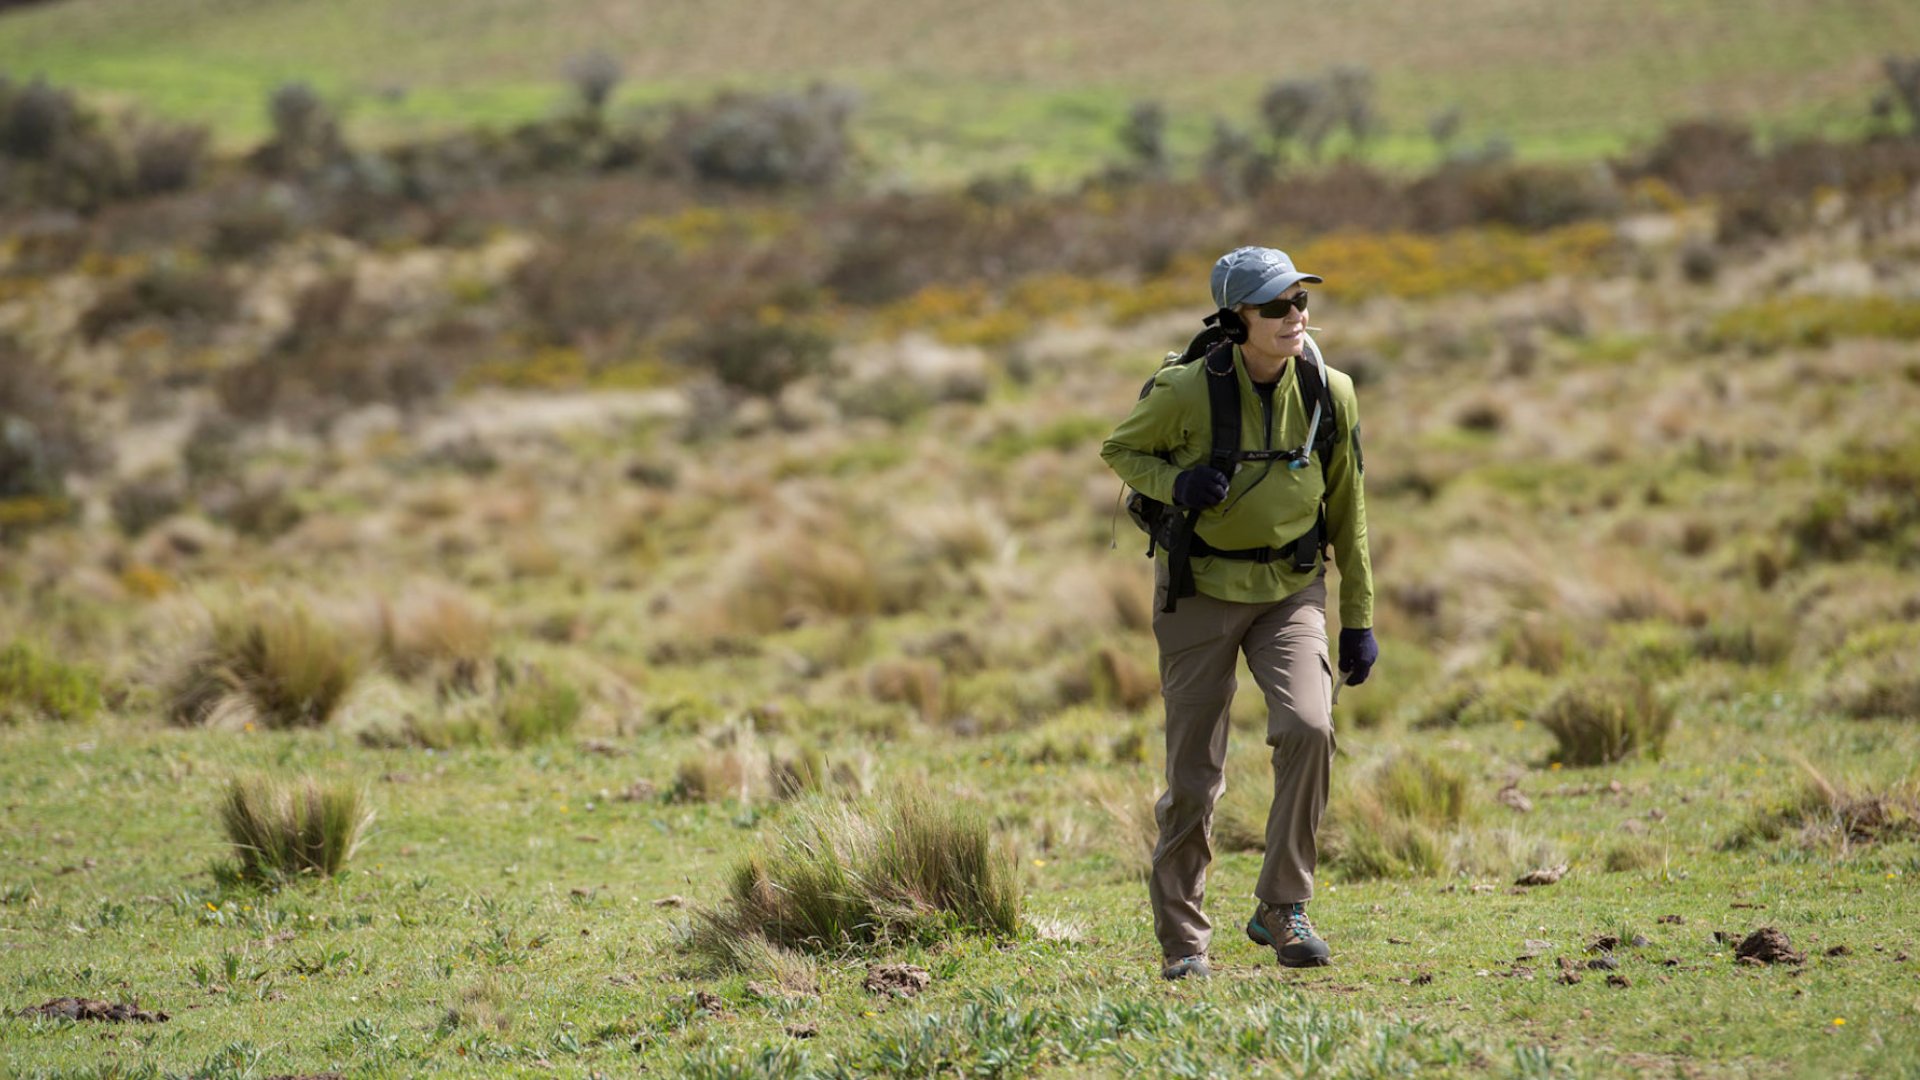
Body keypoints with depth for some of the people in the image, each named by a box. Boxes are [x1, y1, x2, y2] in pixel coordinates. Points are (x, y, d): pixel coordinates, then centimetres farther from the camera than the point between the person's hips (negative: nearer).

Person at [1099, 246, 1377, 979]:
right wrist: (1175, 484, -21)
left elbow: (1347, 513, 4)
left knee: (1308, 728, -23)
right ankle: (1182, 940, 17)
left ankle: (1282, 908, -10)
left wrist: (1359, 620, 6)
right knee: (1194, 776, 0)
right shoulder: (1187, 392, -17)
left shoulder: (1329, 394, -8)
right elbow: (1120, 450, 1)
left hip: (1290, 588, 2)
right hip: (1200, 587, -2)